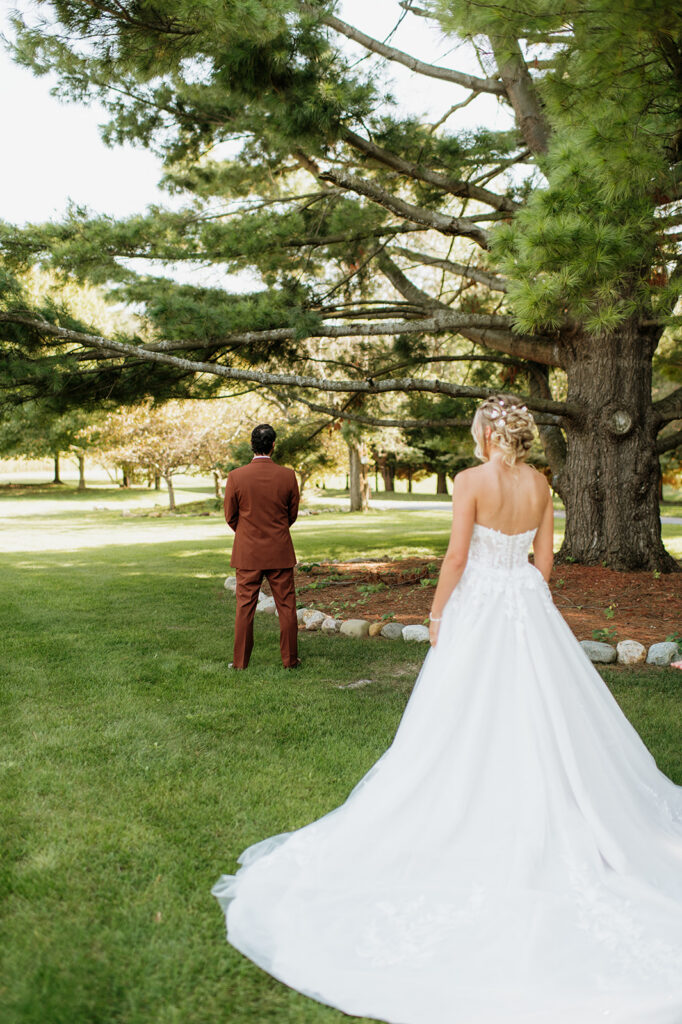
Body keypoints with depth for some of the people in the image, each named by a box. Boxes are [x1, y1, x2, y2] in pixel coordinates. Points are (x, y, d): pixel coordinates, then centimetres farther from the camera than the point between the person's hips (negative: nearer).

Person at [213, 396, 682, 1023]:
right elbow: (545, 558, 8)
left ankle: (476, 821, 15)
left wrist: (437, 612, -3)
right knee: (542, 716, 14)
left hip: (478, 604, -5)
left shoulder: (472, 481, -13)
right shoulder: (540, 485, 3)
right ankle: (543, 824, 24)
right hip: (530, 607, 6)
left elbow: (457, 556, -14)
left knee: (468, 721, 6)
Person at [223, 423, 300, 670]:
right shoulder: (288, 476, -7)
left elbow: (231, 516, 0)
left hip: (247, 553, 0)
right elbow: (293, 513, 5)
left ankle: (240, 661, 14)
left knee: (245, 607, 8)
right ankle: (290, 659, 15)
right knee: (286, 606, 9)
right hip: (280, 552, 0)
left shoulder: (236, 477, -10)